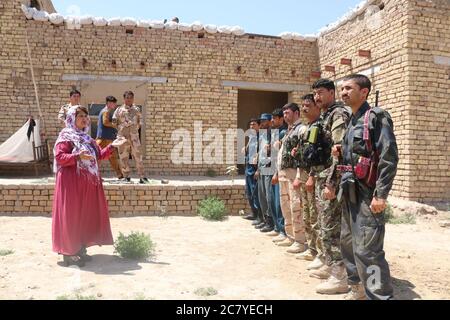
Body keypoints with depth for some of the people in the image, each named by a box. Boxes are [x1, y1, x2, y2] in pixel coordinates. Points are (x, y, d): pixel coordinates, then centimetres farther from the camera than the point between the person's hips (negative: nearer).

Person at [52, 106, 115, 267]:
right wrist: (77, 156, -30)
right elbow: (59, 157, -16)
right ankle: (69, 253, 6)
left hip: (88, 184, 8)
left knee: (86, 216, 11)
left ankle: (80, 249, 21)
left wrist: (112, 147, 11)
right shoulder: (65, 136, -7)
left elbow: (98, 155, 22)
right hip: (71, 182, -8)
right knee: (71, 217, -3)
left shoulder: (87, 138, 17)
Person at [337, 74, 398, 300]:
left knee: (366, 249, -10)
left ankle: (380, 295, 2)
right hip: (351, 191, 9)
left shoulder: (376, 116, -9)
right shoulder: (352, 121, 17)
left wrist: (381, 195, -22)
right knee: (348, 243, 15)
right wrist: (341, 153, 6)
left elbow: (389, 157, -17)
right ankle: (359, 290, 30)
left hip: (367, 192, -9)